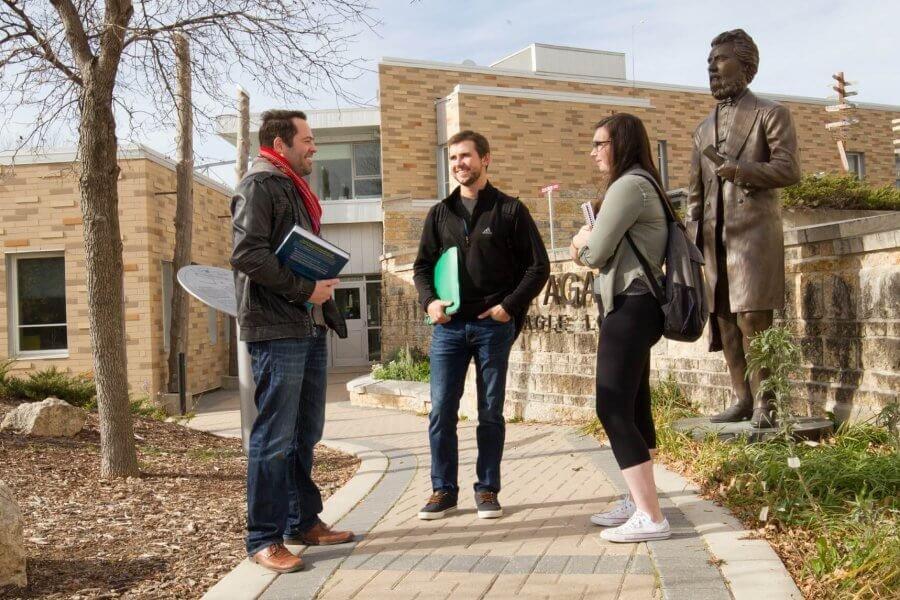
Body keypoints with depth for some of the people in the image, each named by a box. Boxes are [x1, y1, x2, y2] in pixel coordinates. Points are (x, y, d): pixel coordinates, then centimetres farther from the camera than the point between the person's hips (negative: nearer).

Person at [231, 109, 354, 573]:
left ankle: (303, 522, 26)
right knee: (274, 439, -5)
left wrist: (322, 285, 11)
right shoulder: (258, 186, -9)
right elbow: (247, 255, -21)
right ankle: (265, 540, 4)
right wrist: (304, 289, -17)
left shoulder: (293, 188, 22)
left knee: (305, 434, 15)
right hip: (276, 331, -10)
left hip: (309, 328, 10)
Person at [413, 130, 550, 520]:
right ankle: (443, 489, 15)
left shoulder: (510, 210, 1)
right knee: (440, 412, 2)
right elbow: (423, 265, 14)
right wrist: (429, 300, -5)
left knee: (491, 412, 6)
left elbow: (538, 266, 1)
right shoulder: (440, 214, 11)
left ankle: (487, 490, 18)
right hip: (448, 325, 3)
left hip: (493, 325, -2)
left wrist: (510, 305, -9)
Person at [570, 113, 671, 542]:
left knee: (613, 410, -12)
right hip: (634, 307, 11)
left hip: (629, 308, -11)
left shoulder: (628, 186, -13)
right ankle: (637, 501, 22)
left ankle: (650, 517, -10)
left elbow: (596, 252, -16)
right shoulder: (640, 185, 21)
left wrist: (582, 242, 4)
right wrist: (588, 245, 2)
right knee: (632, 409, 14)